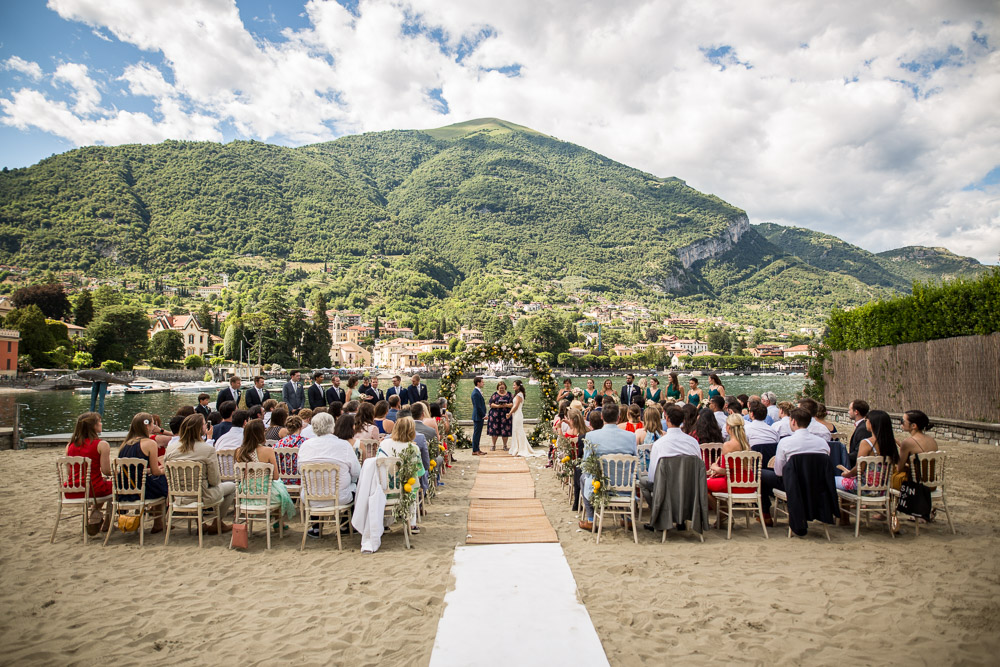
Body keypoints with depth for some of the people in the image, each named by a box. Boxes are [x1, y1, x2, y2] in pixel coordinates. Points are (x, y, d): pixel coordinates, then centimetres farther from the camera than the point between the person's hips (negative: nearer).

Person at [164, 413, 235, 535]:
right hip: (202, 496, -6)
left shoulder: (171, 448, -6)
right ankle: (217, 524, 25)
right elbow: (214, 481, -16)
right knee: (232, 486, 18)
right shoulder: (208, 449, -21)